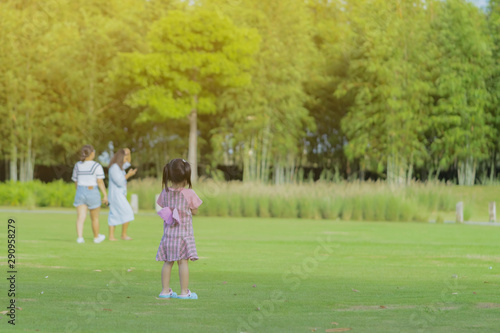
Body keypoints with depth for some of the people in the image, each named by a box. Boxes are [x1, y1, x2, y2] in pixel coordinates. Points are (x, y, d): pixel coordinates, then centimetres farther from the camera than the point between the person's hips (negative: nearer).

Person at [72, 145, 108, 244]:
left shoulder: (77, 165, 5)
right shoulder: (97, 166, -9)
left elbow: (76, 182, 12)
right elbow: (100, 182, -13)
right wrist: (105, 196, -12)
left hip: (80, 194, 3)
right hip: (93, 194, -3)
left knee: (80, 218, -3)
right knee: (95, 217, 14)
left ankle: (80, 237, -20)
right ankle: (96, 237, 27)